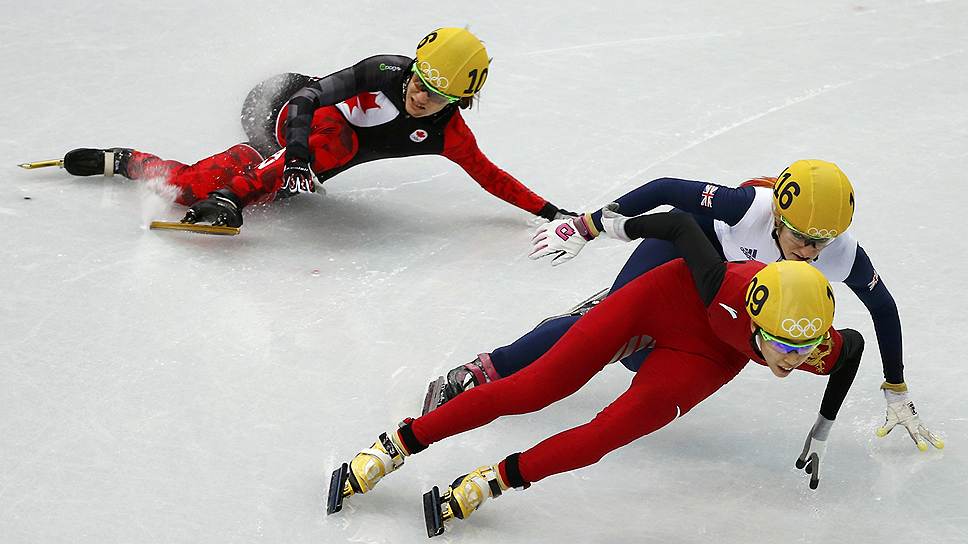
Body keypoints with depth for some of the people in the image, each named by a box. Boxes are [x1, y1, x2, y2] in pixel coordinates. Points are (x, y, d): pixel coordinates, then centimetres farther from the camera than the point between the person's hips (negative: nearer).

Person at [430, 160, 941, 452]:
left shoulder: (843, 256, -31)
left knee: (635, 354, 2)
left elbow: (883, 309, -13)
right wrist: (583, 228, -29)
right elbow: (664, 189, -32)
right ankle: (478, 374, -14)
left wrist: (898, 394, -5)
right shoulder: (747, 207, -42)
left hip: (729, 281, 4)